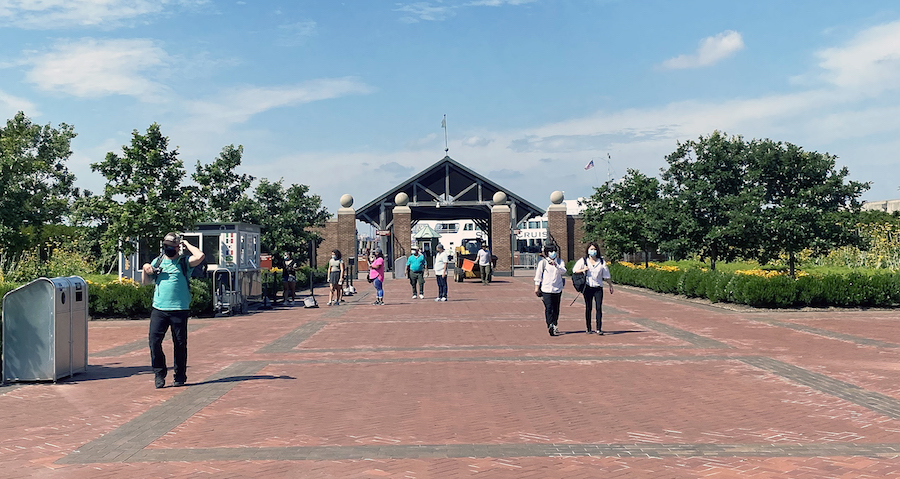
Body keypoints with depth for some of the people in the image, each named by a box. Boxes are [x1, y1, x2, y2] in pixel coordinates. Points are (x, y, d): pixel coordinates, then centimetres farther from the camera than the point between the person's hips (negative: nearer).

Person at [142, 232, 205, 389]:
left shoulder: (184, 261, 2)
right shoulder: (157, 261, 13)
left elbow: (200, 256, -18)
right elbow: (146, 282, 19)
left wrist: (187, 244, -4)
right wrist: (145, 270, -1)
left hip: (179, 309, -3)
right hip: (158, 309, 3)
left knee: (180, 344, 4)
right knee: (154, 341, -5)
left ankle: (180, 376, 16)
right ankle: (159, 373, 10)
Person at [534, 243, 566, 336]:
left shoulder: (560, 262, 10)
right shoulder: (543, 262, 3)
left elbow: (563, 271, -7)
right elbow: (538, 275, 6)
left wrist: (556, 265, -22)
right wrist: (536, 287, 3)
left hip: (557, 289, 3)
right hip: (546, 289, -3)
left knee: (556, 309, 7)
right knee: (549, 308, -11)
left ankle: (555, 326, 17)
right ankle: (550, 326, -16)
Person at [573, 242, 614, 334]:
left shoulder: (602, 262, 7)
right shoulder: (583, 261, 4)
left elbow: (607, 275, 13)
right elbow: (574, 270, 8)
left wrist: (610, 285, 15)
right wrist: (583, 270, -8)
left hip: (598, 287, 0)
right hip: (588, 287, 0)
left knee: (599, 308, -9)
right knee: (588, 308, 4)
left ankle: (599, 329, -8)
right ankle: (588, 329, 12)